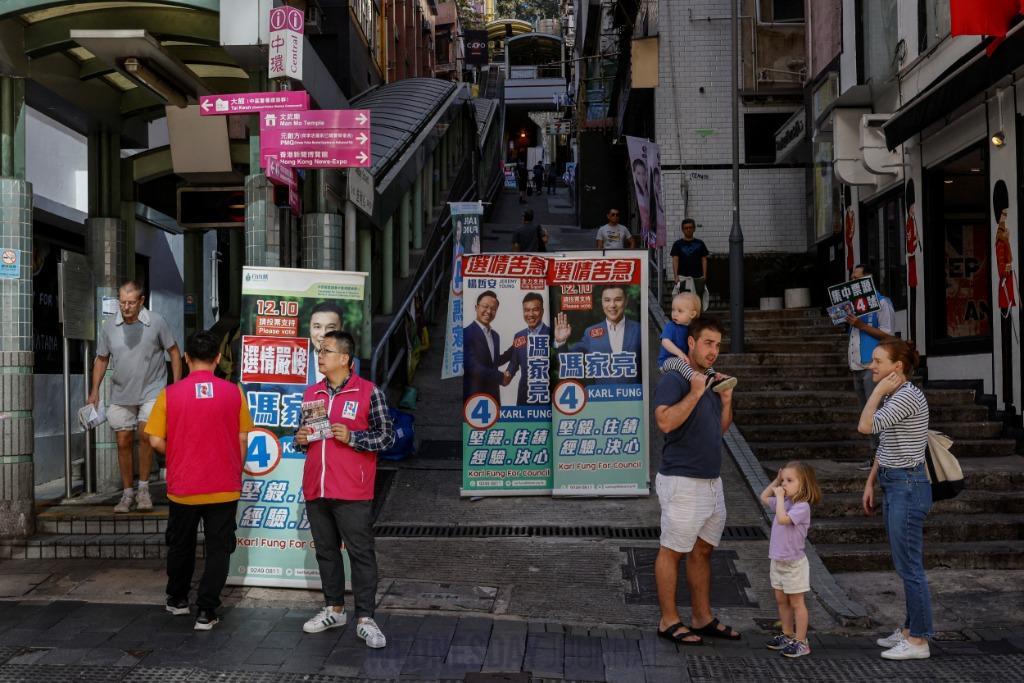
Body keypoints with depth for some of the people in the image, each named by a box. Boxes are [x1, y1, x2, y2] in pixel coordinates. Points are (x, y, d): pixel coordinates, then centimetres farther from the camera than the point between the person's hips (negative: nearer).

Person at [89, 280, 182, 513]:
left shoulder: (156, 322, -9)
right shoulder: (109, 326, -2)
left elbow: (173, 351, 1)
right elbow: (101, 359, 10)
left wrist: (177, 385, -4)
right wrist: (95, 391, 4)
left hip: (152, 390, -3)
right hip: (121, 393, 3)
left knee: (145, 435, -17)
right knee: (123, 442, 6)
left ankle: (143, 488, 0)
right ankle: (127, 493, 20)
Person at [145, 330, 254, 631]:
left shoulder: (170, 394, -7)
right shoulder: (233, 392, -5)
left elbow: (156, 441, -6)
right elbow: (242, 439, 0)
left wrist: (178, 456, 13)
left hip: (183, 486, 1)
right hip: (224, 487, -1)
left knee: (180, 546, 21)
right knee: (218, 549, 8)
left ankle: (177, 599, 37)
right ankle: (206, 612, 7)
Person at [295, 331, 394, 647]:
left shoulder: (369, 392, -6)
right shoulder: (311, 393, 12)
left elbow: (387, 436, -5)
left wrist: (351, 437, -17)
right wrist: (300, 438, 1)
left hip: (352, 492, -5)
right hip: (316, 490, 6)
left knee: (361, 553, -1)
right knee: (326, 551, 14)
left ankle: (365, 619, 7)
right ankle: (334, 609, 28)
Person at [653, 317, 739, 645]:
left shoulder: (712, 380, 15)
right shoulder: (673, 380, -12)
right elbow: (665, 421, -27)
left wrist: (726, 399, 5)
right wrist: (695, 393, -23)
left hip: (712, 481, 9)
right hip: (682, 481, -9)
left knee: (703, 550, 14)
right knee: (672, 551, 0)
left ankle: (703, 618, 24)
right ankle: (669, 621, 9)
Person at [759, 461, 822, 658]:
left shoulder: (802, 506, -22)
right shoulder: (784, 501, 4)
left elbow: (782, 519, -36)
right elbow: (764, 498, 19)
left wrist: (780, 496, -27)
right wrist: (775, 481, 8)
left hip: (794, 563, -8)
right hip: (778, 561, 9)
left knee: (796, 602, 2)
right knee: (781, 600, 18)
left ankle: (801, 642, 11)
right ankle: (787, 635, 31)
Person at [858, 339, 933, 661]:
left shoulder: (909, 396, -17)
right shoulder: (892, 396, 12)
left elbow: (866, 426, -25)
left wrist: (879, 391, -15)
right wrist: (870, 483, 18)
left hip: (908, 486, -10)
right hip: (893, 485, 10)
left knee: (909, 565, -2)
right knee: (905, 564, 16)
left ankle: (918, 641, 7)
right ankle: (910, 629, 26)